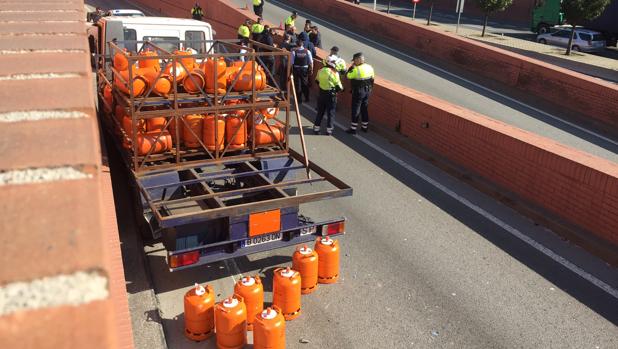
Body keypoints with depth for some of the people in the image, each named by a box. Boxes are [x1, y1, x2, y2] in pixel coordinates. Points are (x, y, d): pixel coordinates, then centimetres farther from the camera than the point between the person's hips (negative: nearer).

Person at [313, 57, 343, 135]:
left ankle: (316, 128, 17)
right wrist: (341, 88, 11)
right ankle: (329, 130, 11)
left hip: (322, 94, 4)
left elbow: (317, 81, 14)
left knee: (320, 112, 15)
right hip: (331, 95, -4)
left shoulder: (320, 71, -3)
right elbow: (339, 86, -11)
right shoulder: (334, 73, -15)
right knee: (330, 113, 8)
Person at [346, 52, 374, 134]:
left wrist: (351, 67, -2)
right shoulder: (370, 67, 1)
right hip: (367, 91, 7)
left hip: (358, 92, -7)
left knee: (355, 110, 0)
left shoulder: (356, 69, -21)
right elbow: (372, 79, 9)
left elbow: (348, 76, -9)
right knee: (364, 109, 18)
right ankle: (365, 126, 26)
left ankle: (353, 128, 4)